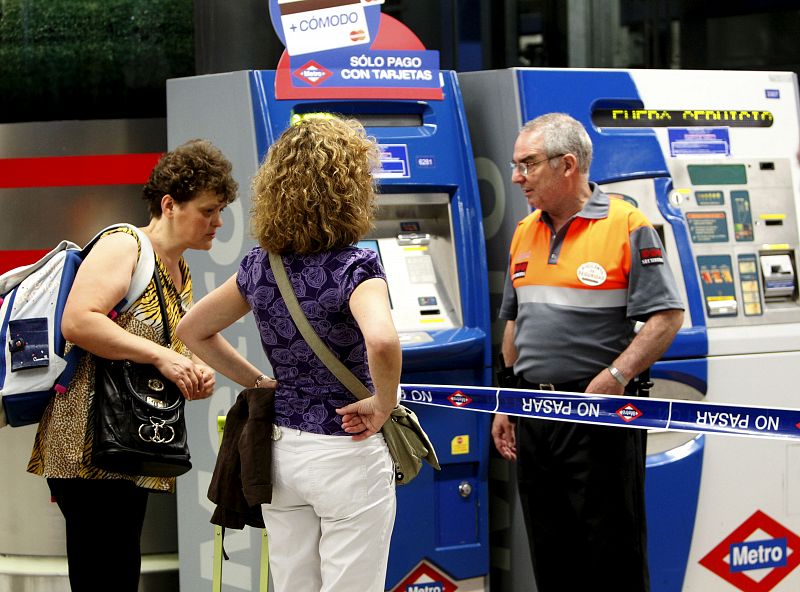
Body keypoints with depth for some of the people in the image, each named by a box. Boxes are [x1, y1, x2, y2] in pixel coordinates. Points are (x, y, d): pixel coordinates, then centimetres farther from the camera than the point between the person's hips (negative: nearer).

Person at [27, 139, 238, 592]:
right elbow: (77, 322, -22)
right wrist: (161, 356, -22)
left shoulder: (182, 274, 20)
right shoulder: (122, 246, -8)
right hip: (91, 444, -9)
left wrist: (197, 375, 7)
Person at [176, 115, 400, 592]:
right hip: (347, 457, -6)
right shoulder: (355, 266, -17)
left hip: (281, 450, 6)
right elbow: (382, 342, -37)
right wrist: (384, 404, -20)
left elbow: (193, 330, 13)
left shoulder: (260, 267, 2)